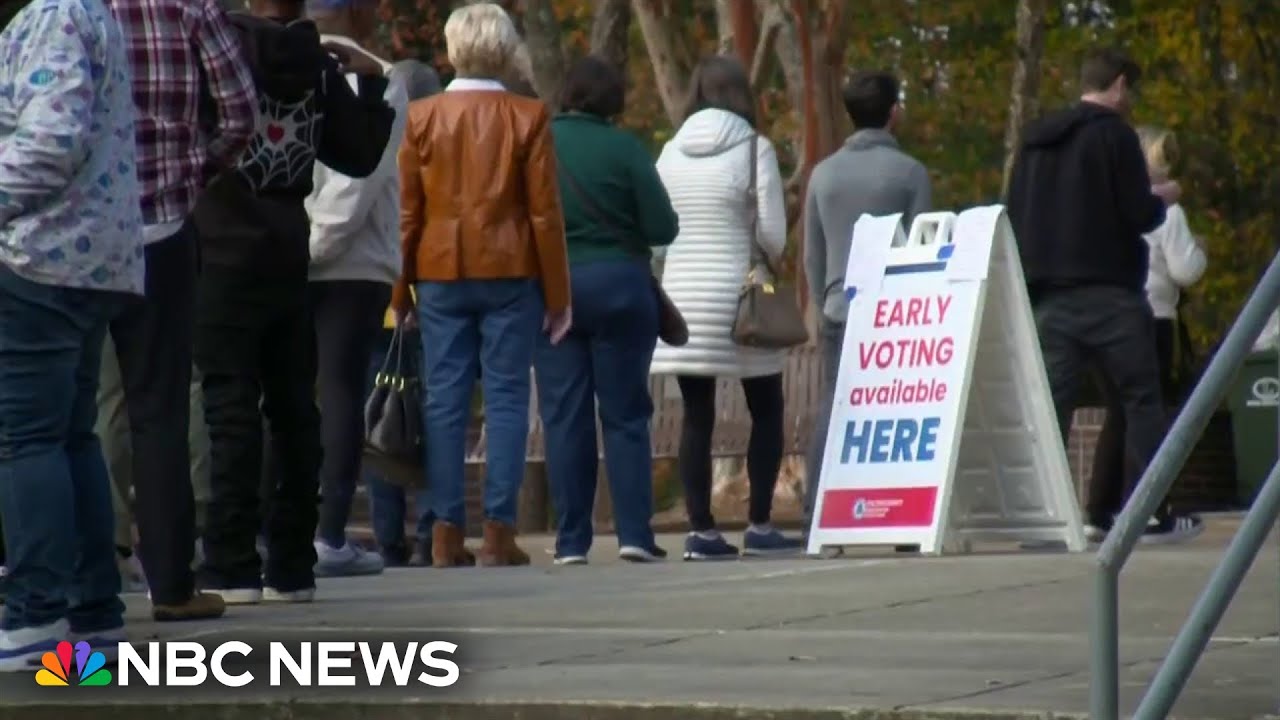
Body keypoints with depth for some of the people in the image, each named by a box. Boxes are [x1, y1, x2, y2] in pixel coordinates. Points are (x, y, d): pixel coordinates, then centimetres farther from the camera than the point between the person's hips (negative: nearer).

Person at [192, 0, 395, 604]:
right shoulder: (320, 67, 5)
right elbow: (360, 155, 11)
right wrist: (371, 83, 22)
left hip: (224, 255, -5)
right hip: (289, 259, 5)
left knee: (232, 408, -6)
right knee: (293, 410, 9)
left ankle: (231, 567, -9)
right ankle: (292, 565, 11)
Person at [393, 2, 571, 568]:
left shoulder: (422, 116, 1)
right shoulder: (528, 118, -3)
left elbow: (406, 212, 2)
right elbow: (545, 212, -3)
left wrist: (399, 290, 8)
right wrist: (557, 295, 3)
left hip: (440, 273, 1)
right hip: (510, 273, -1)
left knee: (444, 400, 3)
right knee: (506, 398, 1)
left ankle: (446, 532, 1)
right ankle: (499, 531, -3)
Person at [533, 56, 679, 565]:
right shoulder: (623, 149, -6)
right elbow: (663, 228, -7)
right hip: (617, 285, -1)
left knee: (563, 417, 4)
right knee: (625, 414, 5)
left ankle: (571, 540, 1)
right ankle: (634, 533, -2)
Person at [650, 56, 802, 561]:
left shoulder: (671, 153, 6)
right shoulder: (753, 148, -6)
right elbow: (773, 234, -7)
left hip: (681, 296, 4)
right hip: (739, 297, -4)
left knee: (697, 416, 5)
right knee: (766, 410, 7)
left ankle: (700, 530, 1)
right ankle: (759, 526, 2)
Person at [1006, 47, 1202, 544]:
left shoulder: (1035, 140, 13)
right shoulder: (1113, 132, -6)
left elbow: (1016, 216, 17)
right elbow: (1139, 215, -11)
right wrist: (1162, 199, 9)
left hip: (1048, 295, 6)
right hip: (1107, 292, -6)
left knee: (1051, 404, 3)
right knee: (1141, 399, 1)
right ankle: (1154, 514, -2)